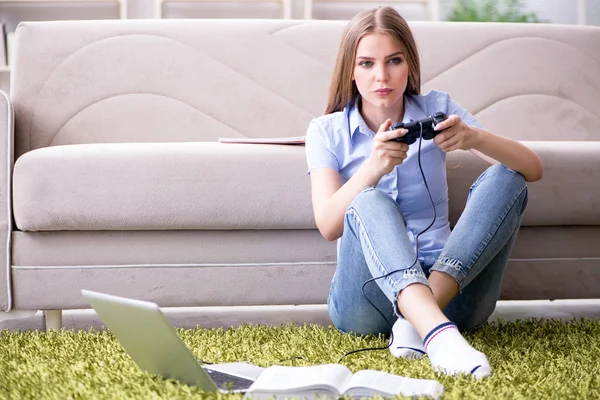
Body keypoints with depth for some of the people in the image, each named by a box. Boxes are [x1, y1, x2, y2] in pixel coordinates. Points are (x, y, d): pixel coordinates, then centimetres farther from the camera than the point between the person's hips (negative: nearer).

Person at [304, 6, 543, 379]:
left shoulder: (437, 109, 8)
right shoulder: (326, 132, 5)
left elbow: (533, 169, -2)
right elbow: (328, 226, -10)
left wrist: (474, 138, -22)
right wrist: (373, 169, -28)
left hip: (450, 282, 2)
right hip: (368, 293, -2)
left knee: (505, 179, -17)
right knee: (369, 204, -29)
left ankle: (417, 319, -30)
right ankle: (437, 334, -53)